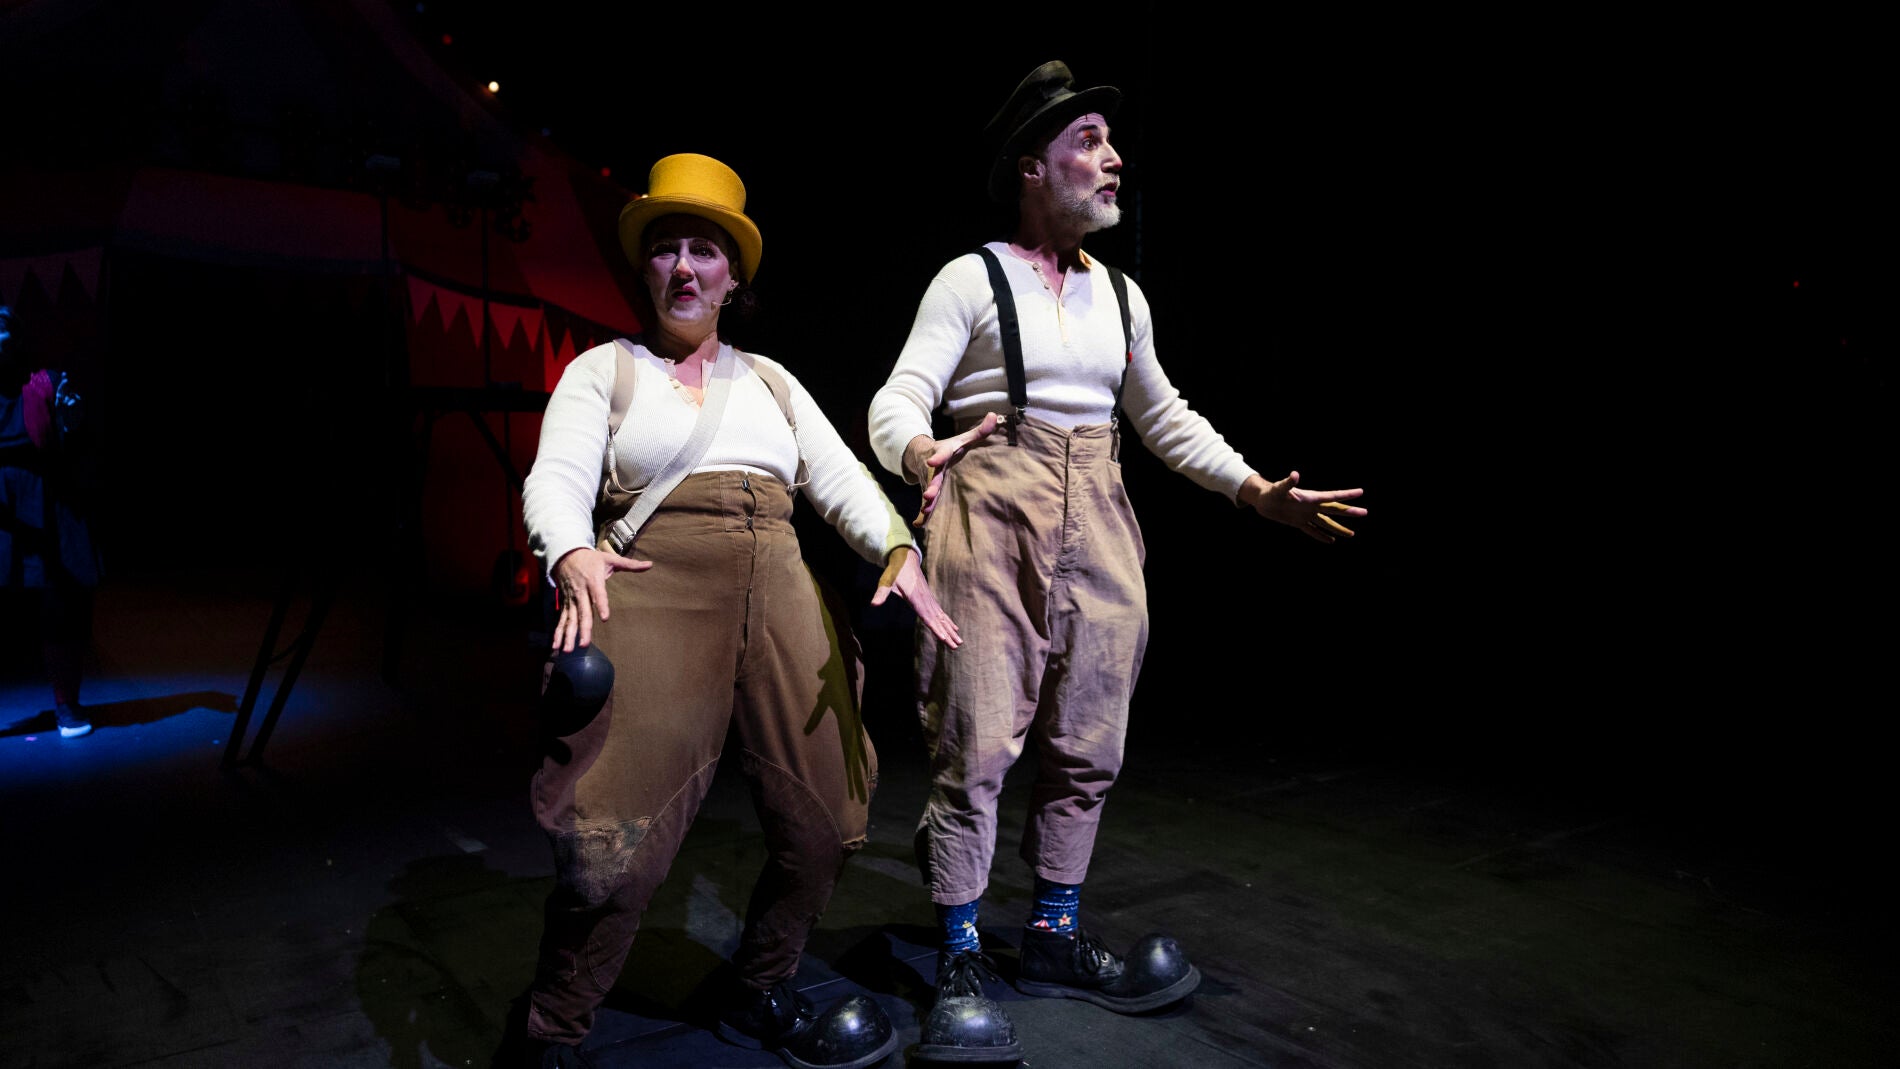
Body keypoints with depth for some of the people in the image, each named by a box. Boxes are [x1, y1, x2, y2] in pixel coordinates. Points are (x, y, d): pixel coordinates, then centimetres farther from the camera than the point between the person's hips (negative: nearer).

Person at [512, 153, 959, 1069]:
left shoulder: (770, 380, 20)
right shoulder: (604, 369, 11)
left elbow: (840, 477, 10)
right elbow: (555, 479, -2)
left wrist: (898, 551, -10)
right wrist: (572, 554, -25)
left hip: (780, 595, 4)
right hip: (656, 590, -4)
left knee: (821, 820, 6)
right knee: (618, 839, -11)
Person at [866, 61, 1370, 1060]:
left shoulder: (1121, 294, 16)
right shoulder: (970, 279, 0)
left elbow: (1164, 416, 23)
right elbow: (898, 401, -7)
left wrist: (1259, 491, 15)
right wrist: (921, 455, -31)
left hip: (1097, 525, 6)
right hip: (993, 514, -5)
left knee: (1087, 745, 8)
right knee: (977, 742, -5)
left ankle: (1054, 936, 25)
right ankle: (961, 959, 10)